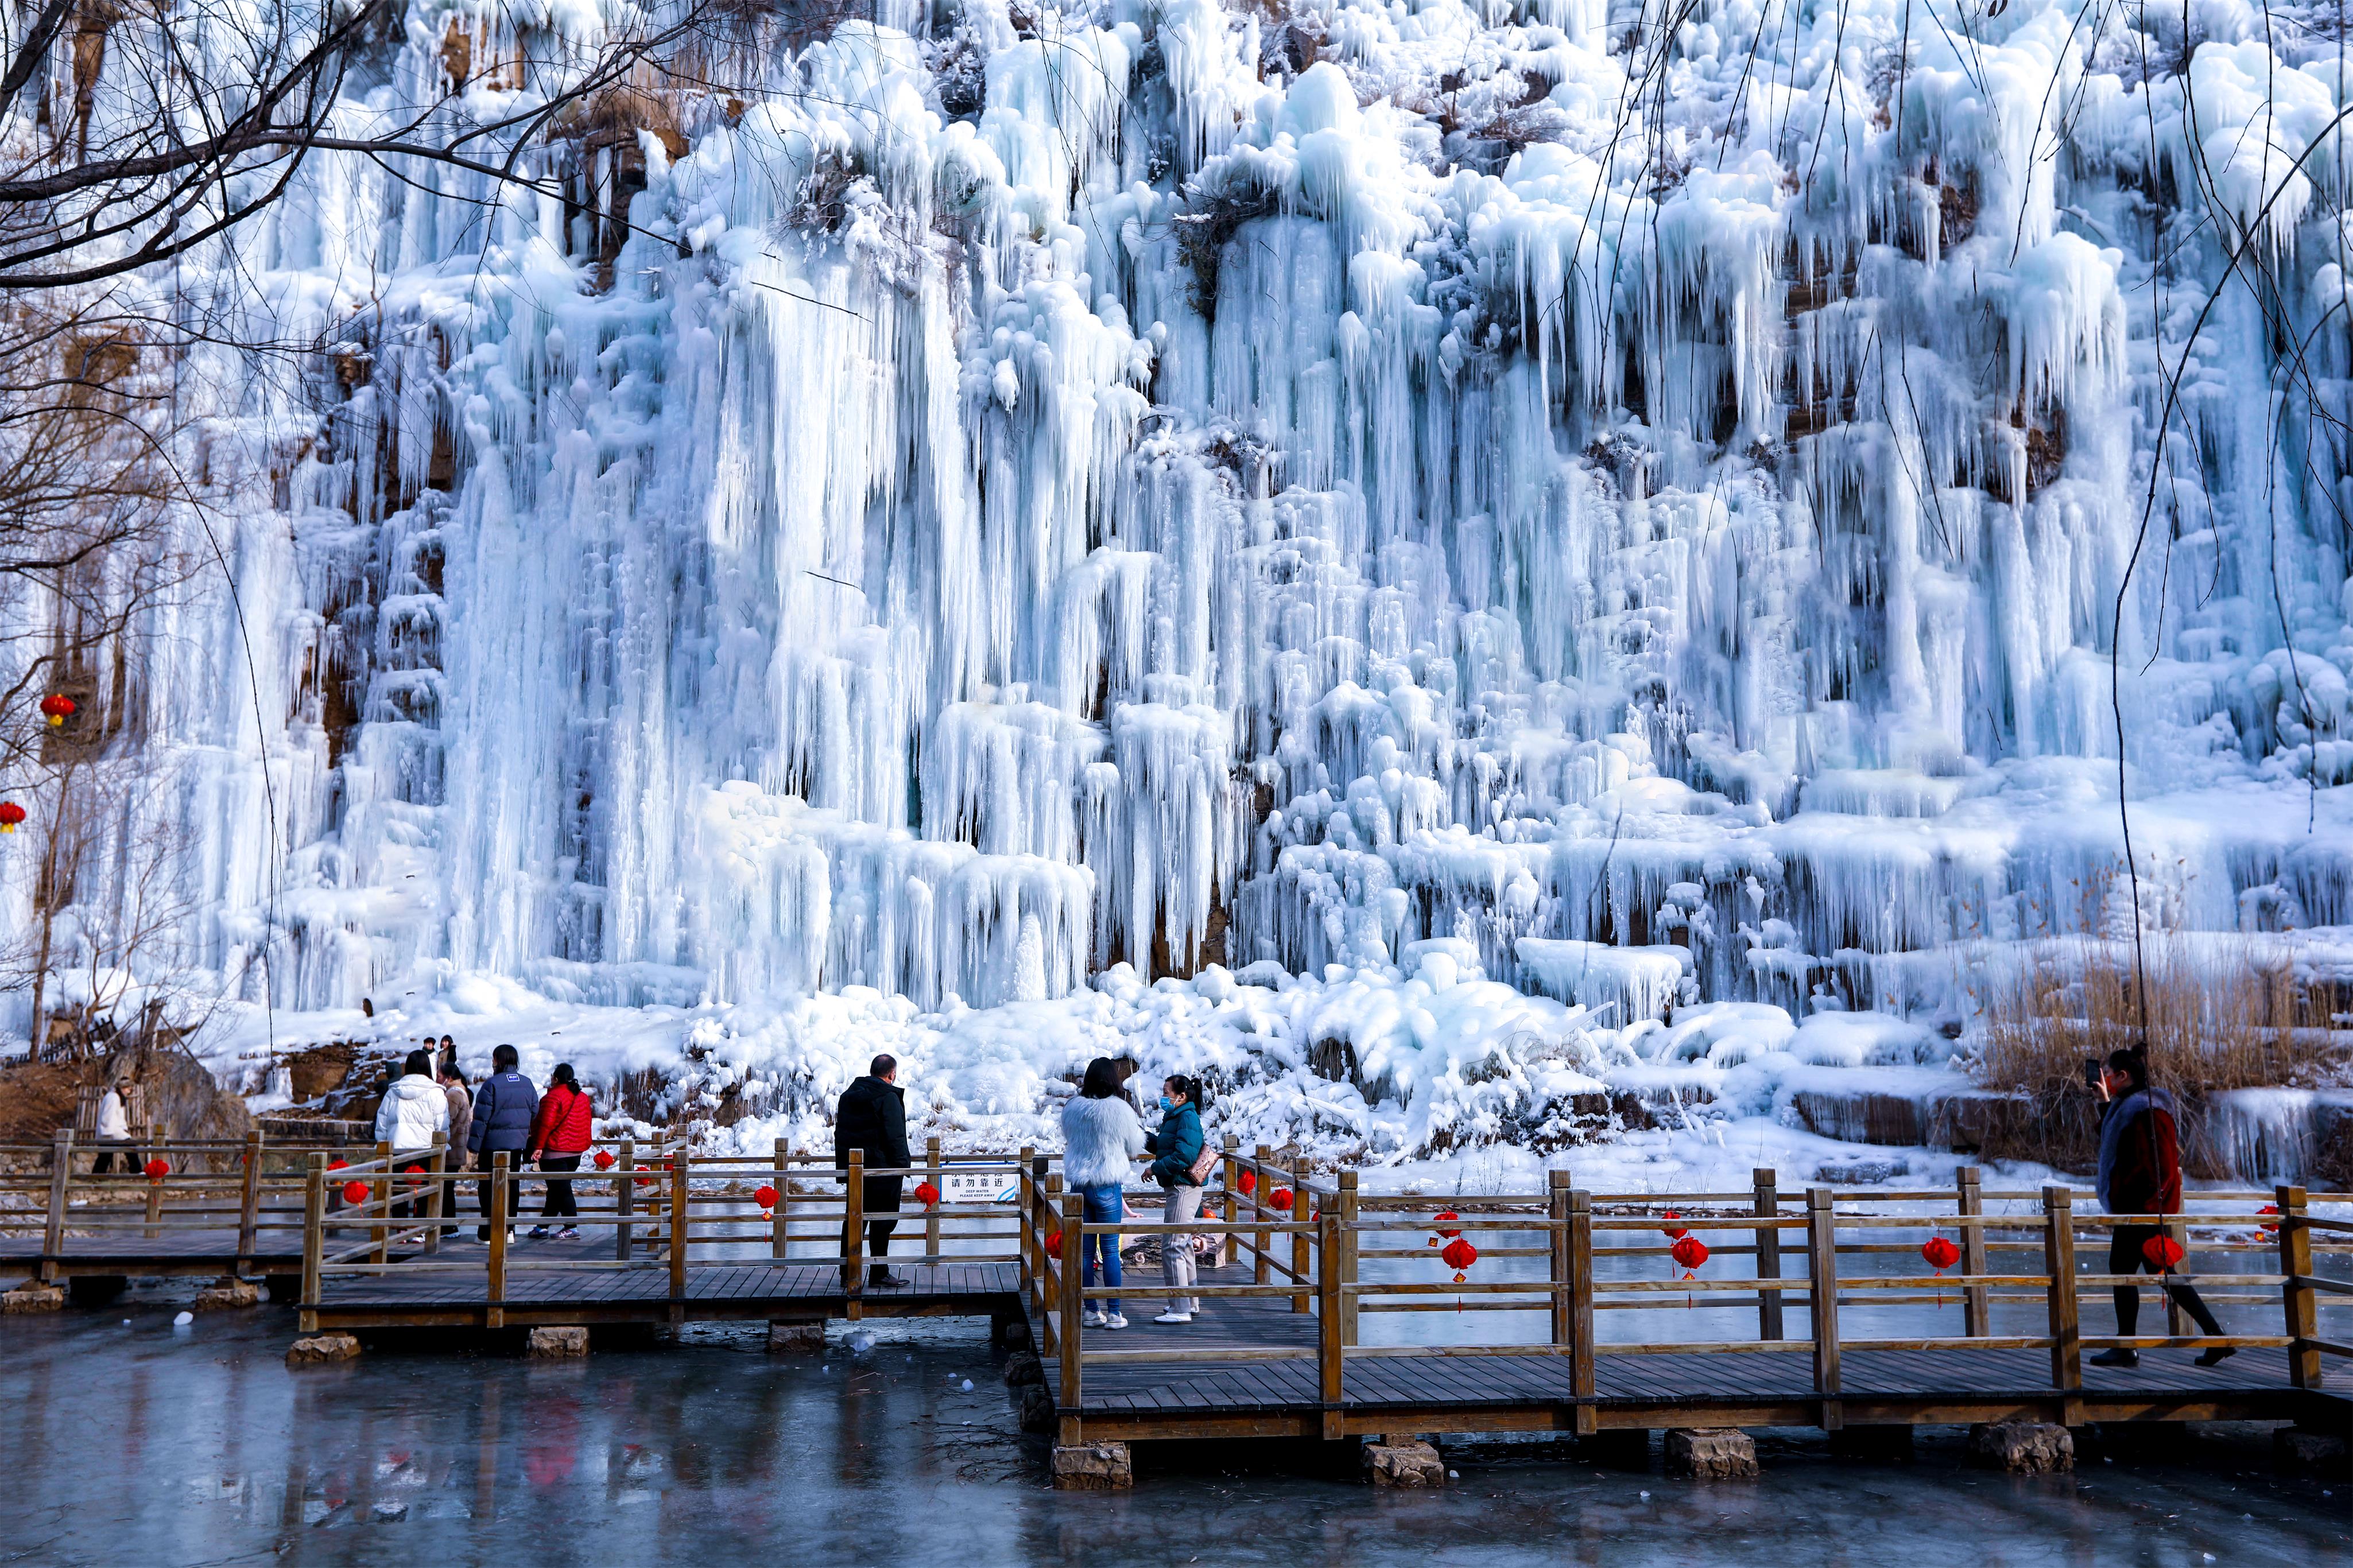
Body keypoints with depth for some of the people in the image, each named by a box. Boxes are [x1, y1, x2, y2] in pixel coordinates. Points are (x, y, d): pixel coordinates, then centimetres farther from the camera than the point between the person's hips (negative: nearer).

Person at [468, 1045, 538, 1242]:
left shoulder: (491, 1084, -12)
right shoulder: (527, 1084, 6)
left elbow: (481, 1117, -12)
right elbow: (535, 1111, 12)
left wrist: (474, 1145, -8)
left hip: (493, 1144, -5)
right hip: (517, 1144, 5)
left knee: (489, 1186, 1)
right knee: (512, 1185, 11)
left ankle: (488, 1232, 1)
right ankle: (509, 1230, 13)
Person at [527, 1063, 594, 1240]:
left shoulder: (553, 1097, -13)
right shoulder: (582, 1097, 11)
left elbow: (546, 1124, -19)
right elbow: (587, 1123, 15)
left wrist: (538, 1146, -15)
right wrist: (583, 1144, 22)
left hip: (554, 1151, -8)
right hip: (576, 1152, 8)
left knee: (561, 1190, -6)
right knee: (557, 1189, 14)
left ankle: (572, 1228, -11)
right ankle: (542, 1226, 22)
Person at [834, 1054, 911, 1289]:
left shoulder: (847, 1096, 13)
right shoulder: (888, 1097, -12)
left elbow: (840, 1134, 17)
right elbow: (895, 1136, -16)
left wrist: (843, 1164, 21)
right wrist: (902, 1164, -10)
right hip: (882, 1169, -7)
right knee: (883, 1220, 0)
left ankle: (847, 1274, 12)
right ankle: (879, 1273, 3)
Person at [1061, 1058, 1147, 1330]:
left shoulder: (1072, 1107, -2)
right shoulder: (1120, 1109, -12)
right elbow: (1135, 1148, 0)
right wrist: (1138, 1123, 17)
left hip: (1078, 1183, 3)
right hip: (1108, 1186, -3)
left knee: (1085, 1250, 9)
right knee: (1110, 1249, 3)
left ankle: (1092, 1310, 14)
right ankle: (1114, 1313, 6)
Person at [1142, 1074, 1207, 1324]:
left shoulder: (1188, 1118, -16)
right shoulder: (1175, 1117, 15)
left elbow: (1184, 1155, -25)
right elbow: (1162, 1146, 19)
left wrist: (1155, 1168, -17)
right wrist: (1146, 1138, 4)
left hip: (1183, 1188, -11)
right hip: (1178, 1188, 11)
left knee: (1172, 1247, -11)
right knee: (1183, 1245, 19)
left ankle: (1181, 1310, -9)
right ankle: (1191, 1303, 31)